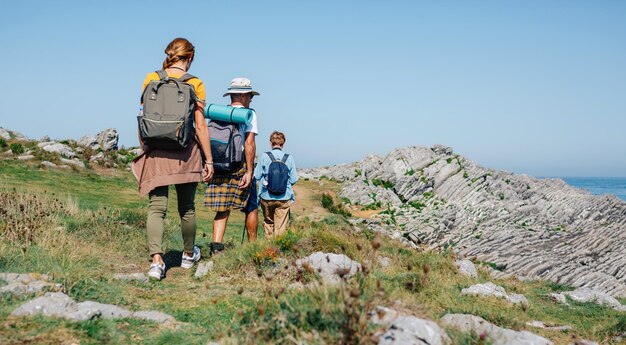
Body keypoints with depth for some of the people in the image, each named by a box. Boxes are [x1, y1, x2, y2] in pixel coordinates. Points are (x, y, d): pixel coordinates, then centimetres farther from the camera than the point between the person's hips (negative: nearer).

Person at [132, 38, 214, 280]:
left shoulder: (151, 79, 3)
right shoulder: (194, 83, -3)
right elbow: (200, 126, -5)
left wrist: (144, 150, 15)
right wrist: (209, 160, 1)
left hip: (156, 151, 1)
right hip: (185, 152, -1)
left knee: (156, 207, 0)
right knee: (187, 206, 15)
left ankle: (157, 260, -17)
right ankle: (188, 255, 33)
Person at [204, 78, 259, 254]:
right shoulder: (248, 114, -2)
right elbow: (249, 143, -13)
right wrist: (249, 171, -14)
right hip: (239, 167, -4)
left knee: (222, 210, 6)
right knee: (251, 207, 12)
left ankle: (216, 245, -8)